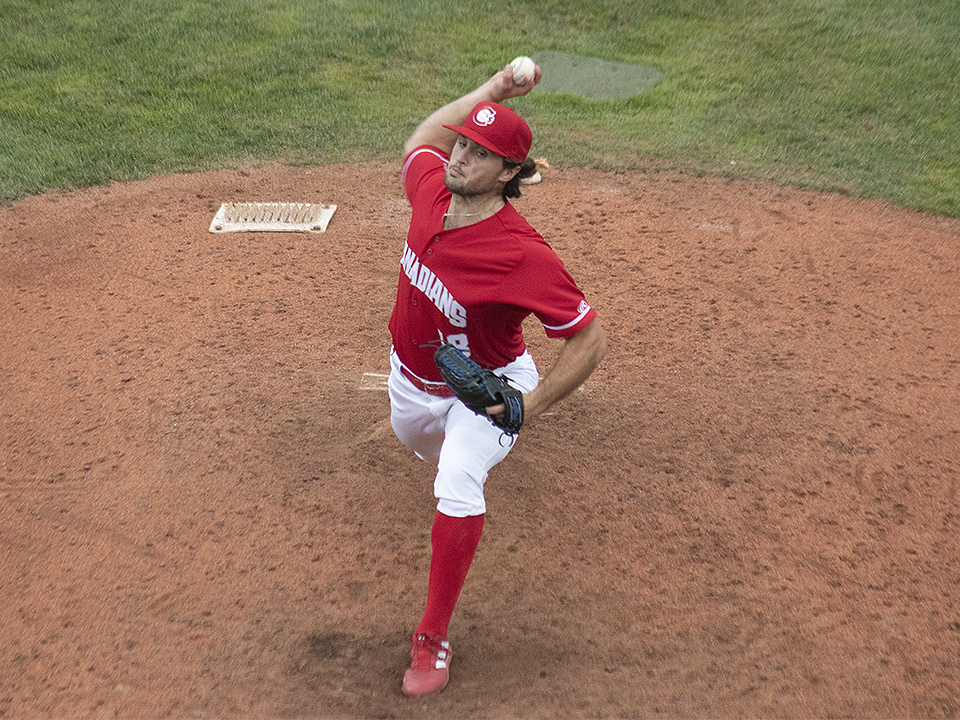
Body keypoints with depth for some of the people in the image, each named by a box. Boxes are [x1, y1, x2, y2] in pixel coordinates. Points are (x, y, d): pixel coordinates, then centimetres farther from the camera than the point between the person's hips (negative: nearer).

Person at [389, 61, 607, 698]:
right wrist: (491, 92, -3)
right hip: (412, 378, 7)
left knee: (457, 486, -28)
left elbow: (592, 339, -29)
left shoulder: (523, 255, -37)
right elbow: (421, 139, 7)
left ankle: (434, 638, -12)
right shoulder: (431, 188, -19)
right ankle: (470, 456, 72)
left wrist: (531, 407, -34)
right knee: (416, 437, 33)